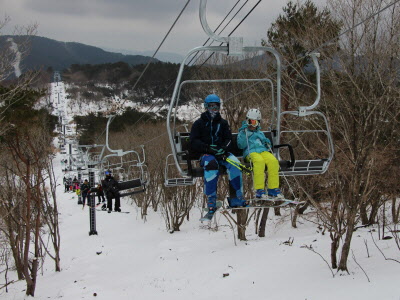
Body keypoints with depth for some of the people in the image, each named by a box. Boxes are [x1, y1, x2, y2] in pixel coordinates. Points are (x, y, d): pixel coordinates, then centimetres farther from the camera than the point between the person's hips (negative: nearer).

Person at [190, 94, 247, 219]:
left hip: (221, 152, 3)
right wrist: (207, 148, -16)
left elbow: (228, 139, 12)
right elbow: (194, 142, 2)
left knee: (235, 163, -30)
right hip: (206, 154, -3)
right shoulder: (199, 123, 11)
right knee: (211, 164, -39)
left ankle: (237, 198, -20)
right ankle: (211, 202, -41)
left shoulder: (223, 123, 21)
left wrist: (223, 148, -11)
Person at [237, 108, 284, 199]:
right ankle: (259, 190, -42)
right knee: (259, 161, -40)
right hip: (251, 152, -4)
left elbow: (266, 146, 30)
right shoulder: (243, 133, 20)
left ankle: (273, 189, -30)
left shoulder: (260, 133, 33)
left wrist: (267, 143, 8)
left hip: (263, 151, 4)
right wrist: (244, 133, -7)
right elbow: (241, 145, 1)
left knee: (273, 161, -31)